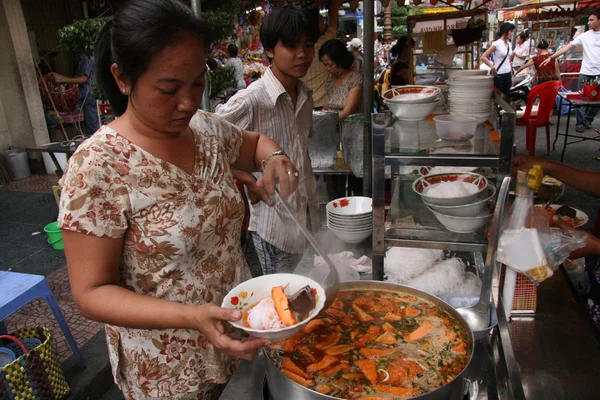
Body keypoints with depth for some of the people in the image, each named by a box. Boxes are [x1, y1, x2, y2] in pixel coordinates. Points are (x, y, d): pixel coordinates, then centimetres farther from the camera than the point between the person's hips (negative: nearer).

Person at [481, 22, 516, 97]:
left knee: (506, 96, 9)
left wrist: (511, 76, 15)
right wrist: (492, 67, -21)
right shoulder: (497, 44, -10)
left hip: (508, 74, 7)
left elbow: (509, 61, 17)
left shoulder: (509, 44, 11)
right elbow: (483, 57, -16)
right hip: (499, 75, -7)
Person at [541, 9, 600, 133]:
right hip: (586, 73, 0)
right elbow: (567, 47, -2)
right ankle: (580, 123, 12)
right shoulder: (585, 36, 1)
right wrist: (551, 57, -10)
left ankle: (587, 120, 26)